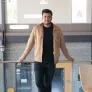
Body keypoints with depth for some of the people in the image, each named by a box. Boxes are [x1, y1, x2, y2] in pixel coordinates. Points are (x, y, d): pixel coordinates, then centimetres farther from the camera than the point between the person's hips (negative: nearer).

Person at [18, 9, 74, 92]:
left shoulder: (57, 30, 1)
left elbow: (62, 45, 10)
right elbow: (30, 44, 3)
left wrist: (68, 57, 16)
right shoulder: (36, 28, -1)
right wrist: (23, 57, 4)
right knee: (39, 82, -4)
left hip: (51, 61, 0)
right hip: (39, 61, 0)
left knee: (48, 84, 7)